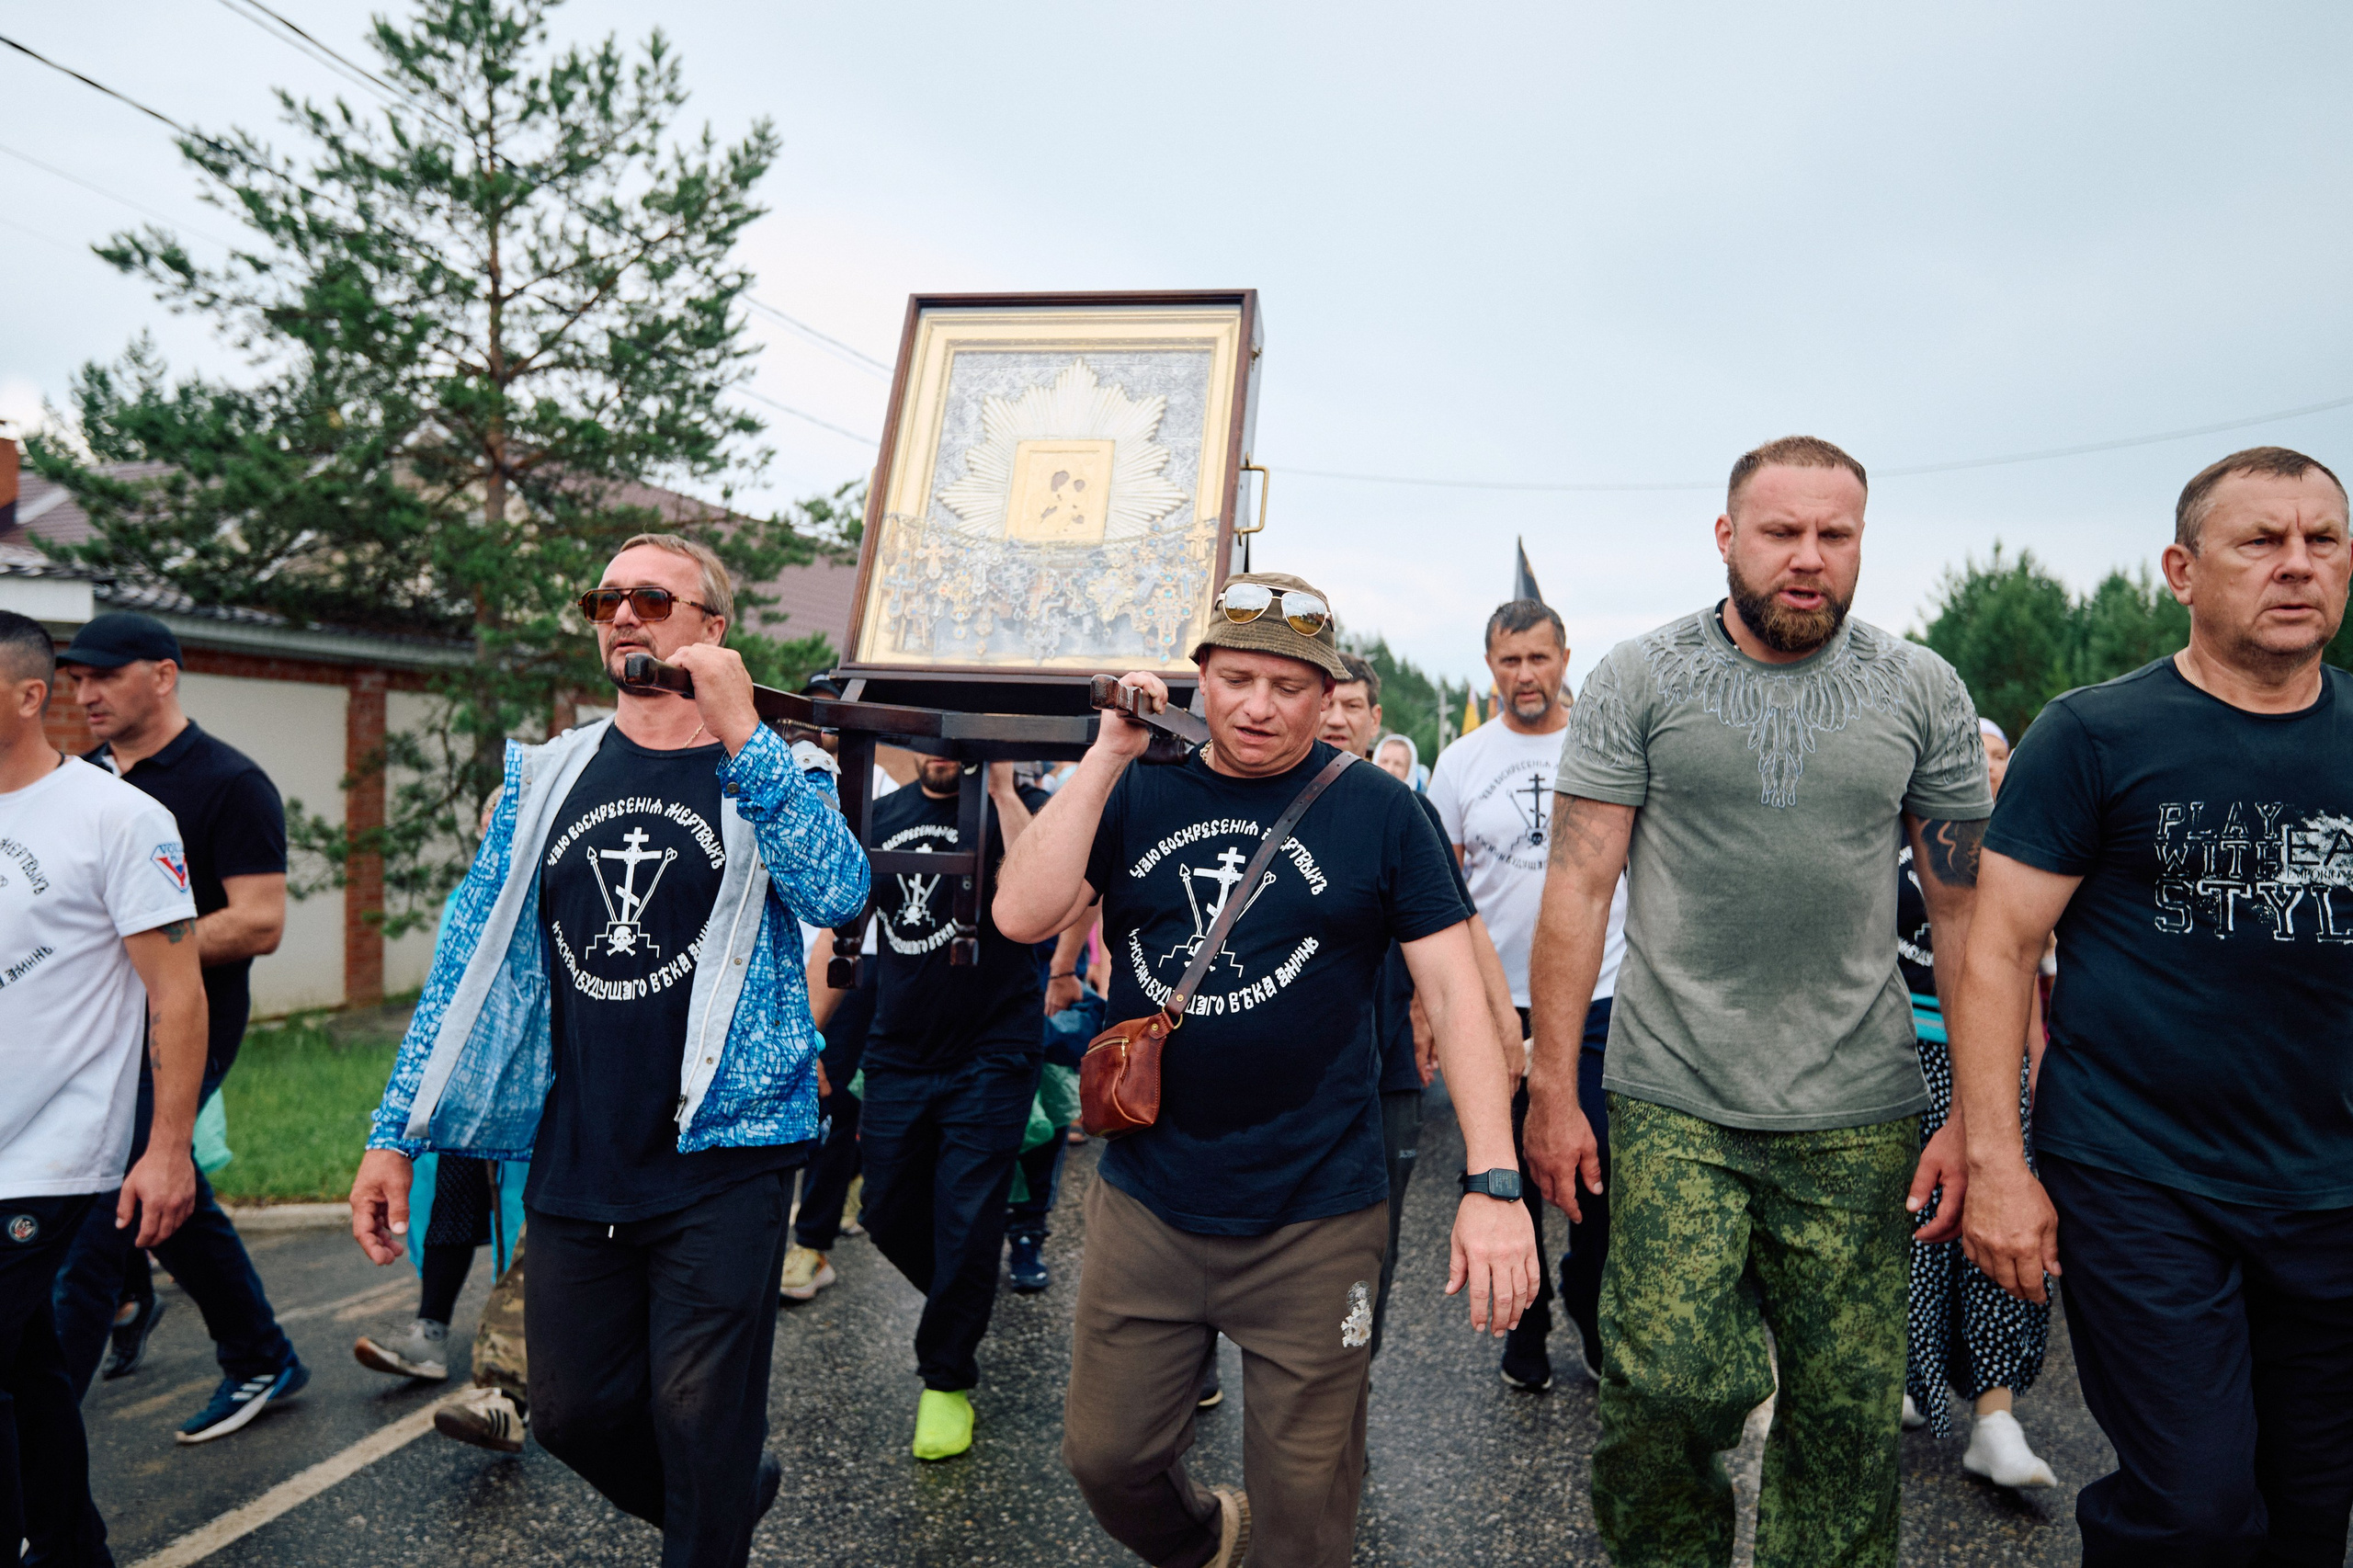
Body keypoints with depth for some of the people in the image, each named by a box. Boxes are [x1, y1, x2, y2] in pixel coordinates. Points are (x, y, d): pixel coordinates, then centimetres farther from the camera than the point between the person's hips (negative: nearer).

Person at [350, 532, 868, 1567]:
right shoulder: (546, 776, 8)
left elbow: (839, 897, -22)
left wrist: (739, 734, -24)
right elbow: (472, 956, 10)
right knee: (572, 1413, 15)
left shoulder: (773, 772, -2)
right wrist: (396, 1132, 7)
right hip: (574, 1163, 5)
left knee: (701, 1423, 3)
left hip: (721, 1151, -4)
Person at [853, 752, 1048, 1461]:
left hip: (990, 1055, -5)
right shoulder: (882, 816, 8)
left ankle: (947, 1380, 20)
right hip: (898, 1052, 5)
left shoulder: (1018, 808, -6)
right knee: (889, 1214, 12)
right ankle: (963, 1305, 41)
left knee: (965, 1223, 0)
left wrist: (1002, 789, -23)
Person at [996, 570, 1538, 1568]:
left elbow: (1455, 992, -6)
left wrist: (1495, 1184, -14)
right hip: (1144, 1208, 3)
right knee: (1107, 1457, 16)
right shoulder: (1137, 792, 3)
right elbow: (1023, 916, -10)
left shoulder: (1377, 810, -4)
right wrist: (1110, 751, -13)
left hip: (1316, 1222, -2)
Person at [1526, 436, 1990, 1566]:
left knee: (1850, 1418, 8)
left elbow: (1966, 910, 6)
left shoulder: (1922, 691, 4)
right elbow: (1579, 887, -3)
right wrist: (1552, 1089, -6)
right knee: (1666, 1392, -4)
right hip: (1673, 1105, -1)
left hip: (1859, 1119, 2)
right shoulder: (1639, 679, -1)